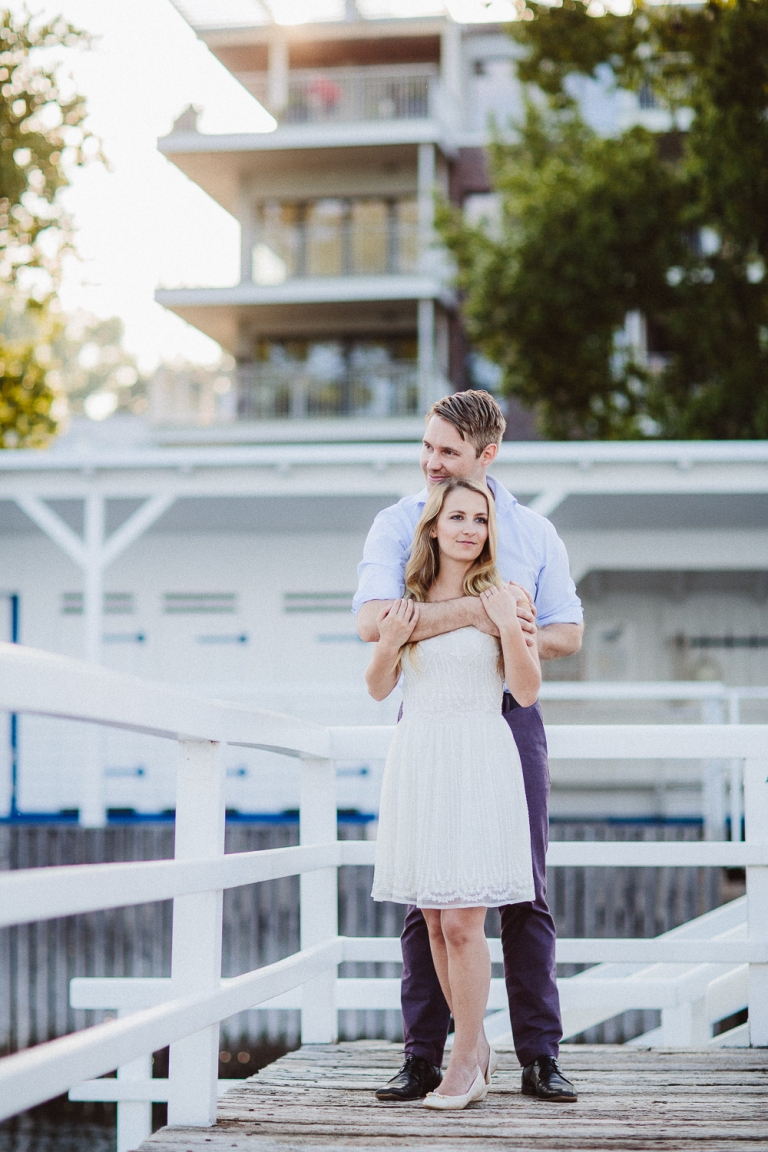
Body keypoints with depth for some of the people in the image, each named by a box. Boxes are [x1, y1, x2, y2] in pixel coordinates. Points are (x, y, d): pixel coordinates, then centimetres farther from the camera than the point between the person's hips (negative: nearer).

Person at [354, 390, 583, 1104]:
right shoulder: (397, 525, 1)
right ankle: (423, 1058, 7)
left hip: (510, 718, 1)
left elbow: (568, 631, 12)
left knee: (525, 891, 0)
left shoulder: (533, 531, 9)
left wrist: (521, 638, -10)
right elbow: (373, 621, -15)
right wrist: (471, 613, -21)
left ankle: (539, 1057, 5)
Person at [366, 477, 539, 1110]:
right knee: (435, 921, 8)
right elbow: (379, 689, 11)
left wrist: (509, 627, -16)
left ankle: (465, 1061, 2)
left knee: (462, 921, -9)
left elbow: (527, 691, -4)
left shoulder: (502, 596, -1)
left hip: (479, 761, -4)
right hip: (417, 760, 4)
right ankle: (475, 1046, 22)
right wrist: (389, 643, -7)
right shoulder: (408, 595, 8)